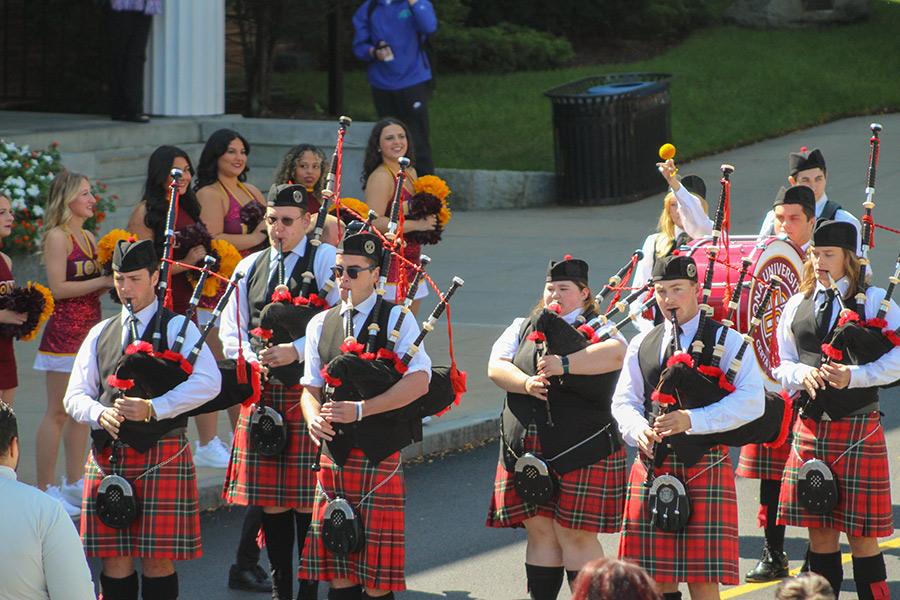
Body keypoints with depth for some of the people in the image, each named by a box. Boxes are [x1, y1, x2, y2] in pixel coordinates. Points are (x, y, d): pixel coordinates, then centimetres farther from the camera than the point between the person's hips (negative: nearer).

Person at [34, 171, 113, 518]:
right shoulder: (57, 236, -10)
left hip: (89, 330, 8)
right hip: (64, 332, -8)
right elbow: (58, 288, -17)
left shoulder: (89, 237, 15)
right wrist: (103, 281, -16)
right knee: (58, 412, -6)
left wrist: (114, 279, 0)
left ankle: (75, 484, 19)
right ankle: (45, 488, -3)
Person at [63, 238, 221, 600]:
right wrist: (101, 413, -13)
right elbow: (75, 396, 11)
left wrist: (153, 408, -22)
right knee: (115, 560, 3)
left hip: (161, 456, -4)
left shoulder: (177, 328, 1)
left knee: (158, 559, -3)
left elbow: (209, 381, -14)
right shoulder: (100, 334, 14)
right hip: (107, 456, 4)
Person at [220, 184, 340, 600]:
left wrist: (296, 351, -17)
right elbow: (230, 332, 14)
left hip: (310, 392, -4)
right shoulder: (250, 268, 13)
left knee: (308, 498, -3)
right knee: (270, 498, 6)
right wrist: (256, 359, -6)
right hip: (262, 394, 4)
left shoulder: (325, 260, -1)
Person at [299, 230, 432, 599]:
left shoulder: (396, 319, -2)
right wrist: (314, 418, -9)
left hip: (380, 456, -4)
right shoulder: (321, 324, 12)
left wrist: (360, 410, -19)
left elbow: (419, 382, -13)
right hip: (334, 453, 4)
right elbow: (311, 387, 15)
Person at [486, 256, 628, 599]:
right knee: (539, 532, 7)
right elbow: (496, 366, 2)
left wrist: (564, 364, -31)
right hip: (526, 451, 4)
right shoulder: (523, 328, 16)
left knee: (577, 535, -4)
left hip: (581, 451, -4)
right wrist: (526, 383, -18)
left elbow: (616, 353, -20)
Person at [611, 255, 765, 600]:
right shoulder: (642, 345, 14)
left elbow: (751, 401, -11)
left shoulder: (727, 341, 0)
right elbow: (624, 401, 13)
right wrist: (639, 429, -10)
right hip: (651, 467, 4)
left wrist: (692, 420, -20)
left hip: (704, 467, -4)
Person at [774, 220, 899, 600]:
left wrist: (853, 376, -19)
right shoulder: (797, 305, 11)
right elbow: (782, 364, 14)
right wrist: (802, 374, -8)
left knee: (862, 535, -1)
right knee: (820, 532, 7)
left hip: (859, 429, -4)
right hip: (810, 424, 4)